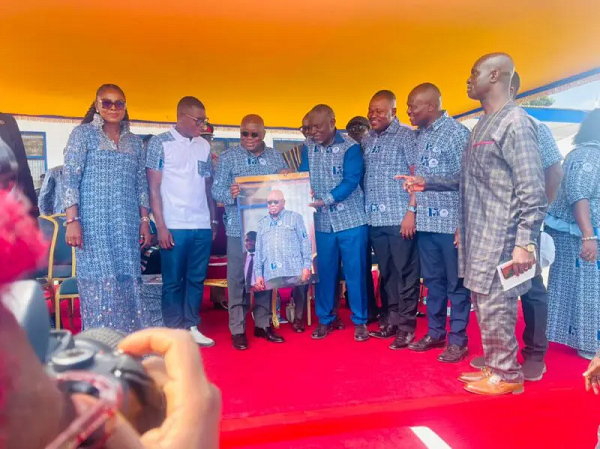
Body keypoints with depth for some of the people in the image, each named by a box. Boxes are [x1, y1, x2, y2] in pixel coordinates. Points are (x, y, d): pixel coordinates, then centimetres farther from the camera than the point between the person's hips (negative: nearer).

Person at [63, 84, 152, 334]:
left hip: (127, 224, 4)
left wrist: (145, 221, 7)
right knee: (100, 282, -4)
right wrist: (72, 220, -13)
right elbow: (70, 179, -4)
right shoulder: (83, 134, 2)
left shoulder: (134, 141, 14)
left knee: (127, 282, 5)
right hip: (94, 222, -4)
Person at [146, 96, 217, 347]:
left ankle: (192, 327, 20)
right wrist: (161, 225, -9)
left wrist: (214, 221, 11)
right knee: (173, 281, 4)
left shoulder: (204, 146, 12)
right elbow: (153, 188, -4)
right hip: (174, 225, -4)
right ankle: (174, 331, 14)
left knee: (197, 279, 9)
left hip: (202, 225, 4)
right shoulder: (160, 143, -1)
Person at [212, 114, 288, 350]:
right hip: (239, 228, -3)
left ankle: (263, 323, 24)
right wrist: (230, 194, -25)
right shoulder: (227, 157, 1)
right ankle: (238, 328, 13)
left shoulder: (276, 157, 10)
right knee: (238, 278, 2)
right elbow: (216, 190, -5)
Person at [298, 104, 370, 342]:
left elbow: (351, 181, -15)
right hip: (321, 222, 4)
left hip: (351, 220, -3)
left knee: (355, 272, 4)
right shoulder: (307, 148, 6)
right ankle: (324, 319, 25)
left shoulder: (350, 147, -7)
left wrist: (325, 200, -24)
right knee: (324, 272, 10)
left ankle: (360, 321, 18)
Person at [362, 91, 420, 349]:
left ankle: (406, 325, 9)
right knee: (387, 272, 12)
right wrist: (364, 211, 8)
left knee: (406, 272, 1)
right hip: (375, 218, 6)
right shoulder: (367, 141, 14)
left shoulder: (406, 136, -2)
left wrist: (411, 210, -14)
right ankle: (392, 318, 23)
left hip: (400, 217, -5)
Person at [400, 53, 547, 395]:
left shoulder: (516, 123, -12)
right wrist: (426, 183, 17)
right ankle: (494, 366, 29)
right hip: (479, 236, 9)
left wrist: (525, 242, -22)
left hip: (500, 238, -9)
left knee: (495, 306, 0)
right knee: (483, 304, 15)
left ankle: (507, 375, 17)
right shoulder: (484, 124, 16)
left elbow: (532, 191, -18)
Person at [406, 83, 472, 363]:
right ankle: (435, 333, 27)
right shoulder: (419, 135, 12)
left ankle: (458, 341, 15)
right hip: (426, 222, 7)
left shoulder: (457, 132, -8)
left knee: (455, 283, 4)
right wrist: (412, 212, 9)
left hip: (450, 222, -7)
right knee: (433, 281, 15)